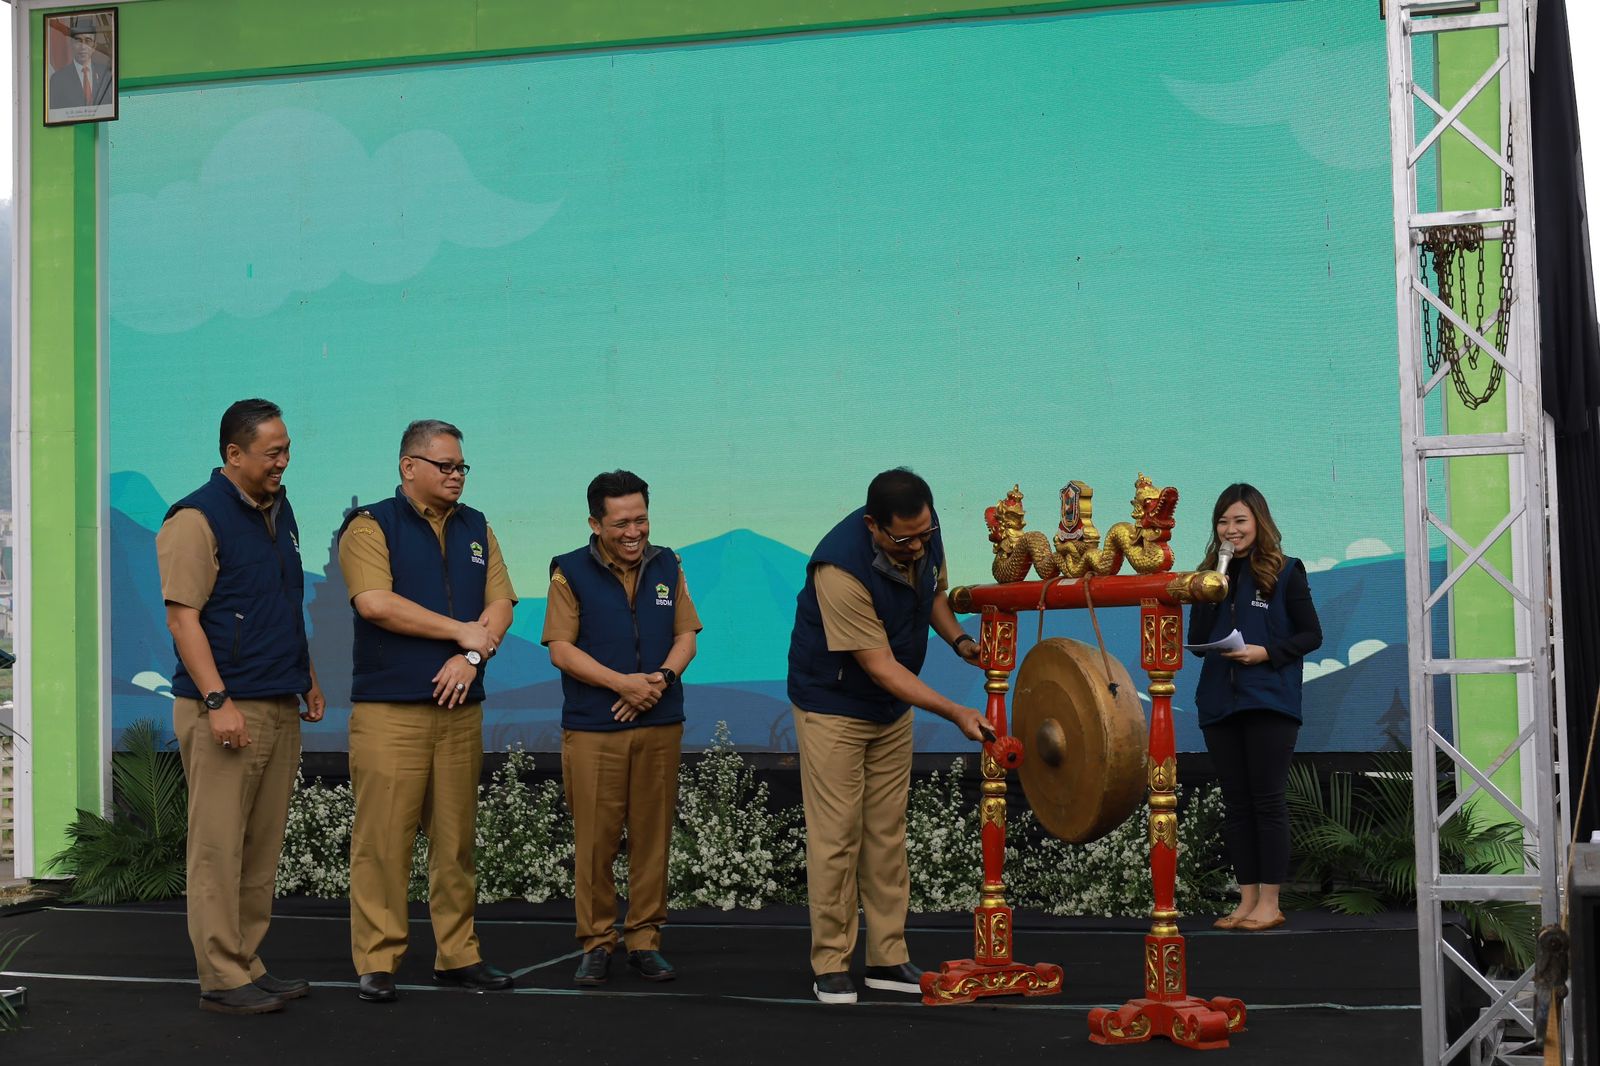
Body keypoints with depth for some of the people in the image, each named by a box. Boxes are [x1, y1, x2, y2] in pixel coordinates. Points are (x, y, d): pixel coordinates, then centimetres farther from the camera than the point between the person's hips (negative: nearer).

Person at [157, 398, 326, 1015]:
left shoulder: (279, 511, 16)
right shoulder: (197, 518, -9)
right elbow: (182, 617, -14)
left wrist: (308, 680, 22)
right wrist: (217, 702, -20)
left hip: (280, 708, 8)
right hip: (226, 709, -8)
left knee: (262, 848, 10)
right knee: (218, 847, -4)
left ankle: (246, 966, 18)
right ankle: (221, 980, 1)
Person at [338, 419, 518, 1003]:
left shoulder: (475, 529, 16)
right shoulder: (370, 526, -1)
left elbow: (500, 605, 9)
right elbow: (376, 604, -14)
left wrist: (472, 656, -10)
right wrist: (462, 631, -9)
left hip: (461, 708, 5)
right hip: (388, 709, -5)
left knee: (456, 839, 8)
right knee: (383, 839, -5)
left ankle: (458, 955, 16)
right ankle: (377, 963, 2)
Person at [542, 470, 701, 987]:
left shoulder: (667, 566, 10)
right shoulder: (570, 572, -1)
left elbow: (686, 636, 9)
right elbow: (561, 648, -6)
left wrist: (662, 678, -10)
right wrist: (622, 683, -15)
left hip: (661, 725, 3)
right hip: (592, 728, -3)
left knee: (652, 837, 5)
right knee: (595, 840, -1)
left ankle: (645, 940, 15)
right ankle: (596, 944, 11)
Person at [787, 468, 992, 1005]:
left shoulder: (925, 538, -11)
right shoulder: (841, 568, -32)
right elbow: (879, 666, -29)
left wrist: (958, 639, -7)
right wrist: (955, 712, -31)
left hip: (893, 707, 7)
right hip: (832, 704, -7)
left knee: (887, 833, 9)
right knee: (837, 835, -5)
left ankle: (888, 959, 15)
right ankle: (831, 965, 5)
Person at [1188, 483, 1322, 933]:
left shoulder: (1285, 572, 0)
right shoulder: (1212, 574, 12)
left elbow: (1312, 635, -1)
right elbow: (1197, 641, 7)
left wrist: (1266, 652, -15)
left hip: (1269, 703, -5)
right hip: (1219, 704, 5)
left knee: (1267, 799, -3)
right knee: (1235, 803, 7)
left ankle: (1269, 903, 1)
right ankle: (1247, 900, 13)